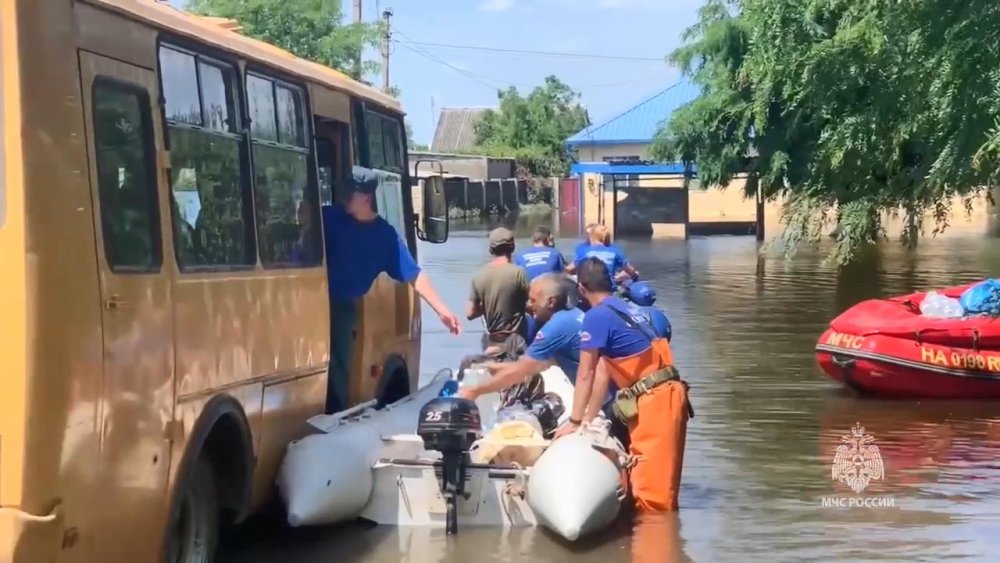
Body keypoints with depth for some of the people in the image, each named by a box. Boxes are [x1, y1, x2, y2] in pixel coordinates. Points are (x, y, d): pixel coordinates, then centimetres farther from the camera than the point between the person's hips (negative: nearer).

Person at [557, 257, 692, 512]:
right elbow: (603, 372, 19)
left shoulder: (597, 316, -9)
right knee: (661, 479, 17)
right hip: (665, 395, 10)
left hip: (653, 400, -10)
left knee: (650, 481, -5)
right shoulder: (623, 309, 19)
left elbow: (585, 374, -5)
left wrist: (574, 421, 4)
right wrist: (589, 420, 20)